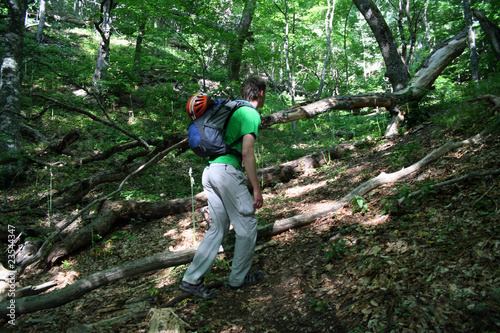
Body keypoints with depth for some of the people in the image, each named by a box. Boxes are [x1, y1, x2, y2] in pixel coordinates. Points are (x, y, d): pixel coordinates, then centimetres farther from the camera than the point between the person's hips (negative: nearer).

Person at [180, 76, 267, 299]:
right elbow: (247, 153, -15)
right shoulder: (251, 114, -5)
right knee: (247, 224, 5)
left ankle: (192, 279, 12)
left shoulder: (233, 110, 23)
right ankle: (238, 279, 17)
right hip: (227, 171, -9)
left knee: (218, 228, 13)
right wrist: (256, 189, -12)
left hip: (209, 171, 9)